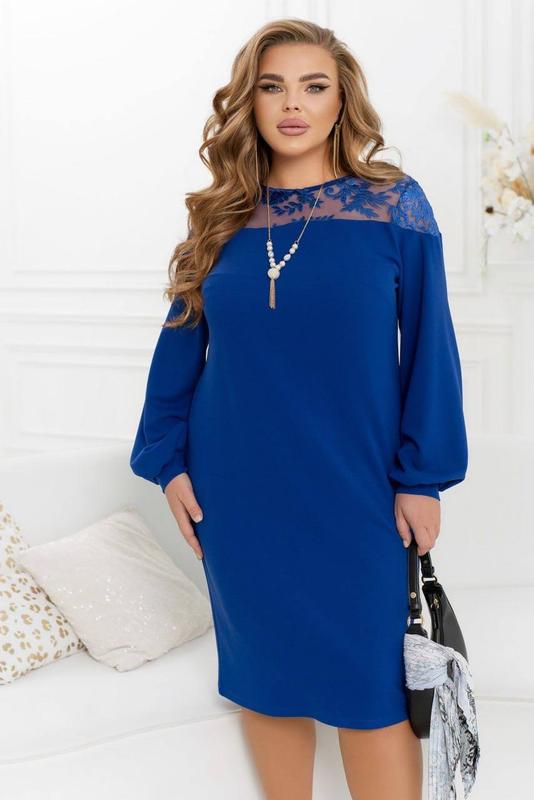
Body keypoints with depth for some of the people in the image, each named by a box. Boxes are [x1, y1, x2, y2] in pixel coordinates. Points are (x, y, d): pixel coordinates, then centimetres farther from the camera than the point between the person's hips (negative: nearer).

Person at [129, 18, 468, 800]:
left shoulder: (394, 206, -3)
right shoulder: (221, 219, 4)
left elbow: (429, 348, -3)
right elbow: (180, 346, 8)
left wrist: (423, 476, -6)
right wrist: (168, 460, 3)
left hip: (354, 490, -3)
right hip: (241, 490, 3)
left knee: (369, 684, 1)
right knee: (264, 671, 12)